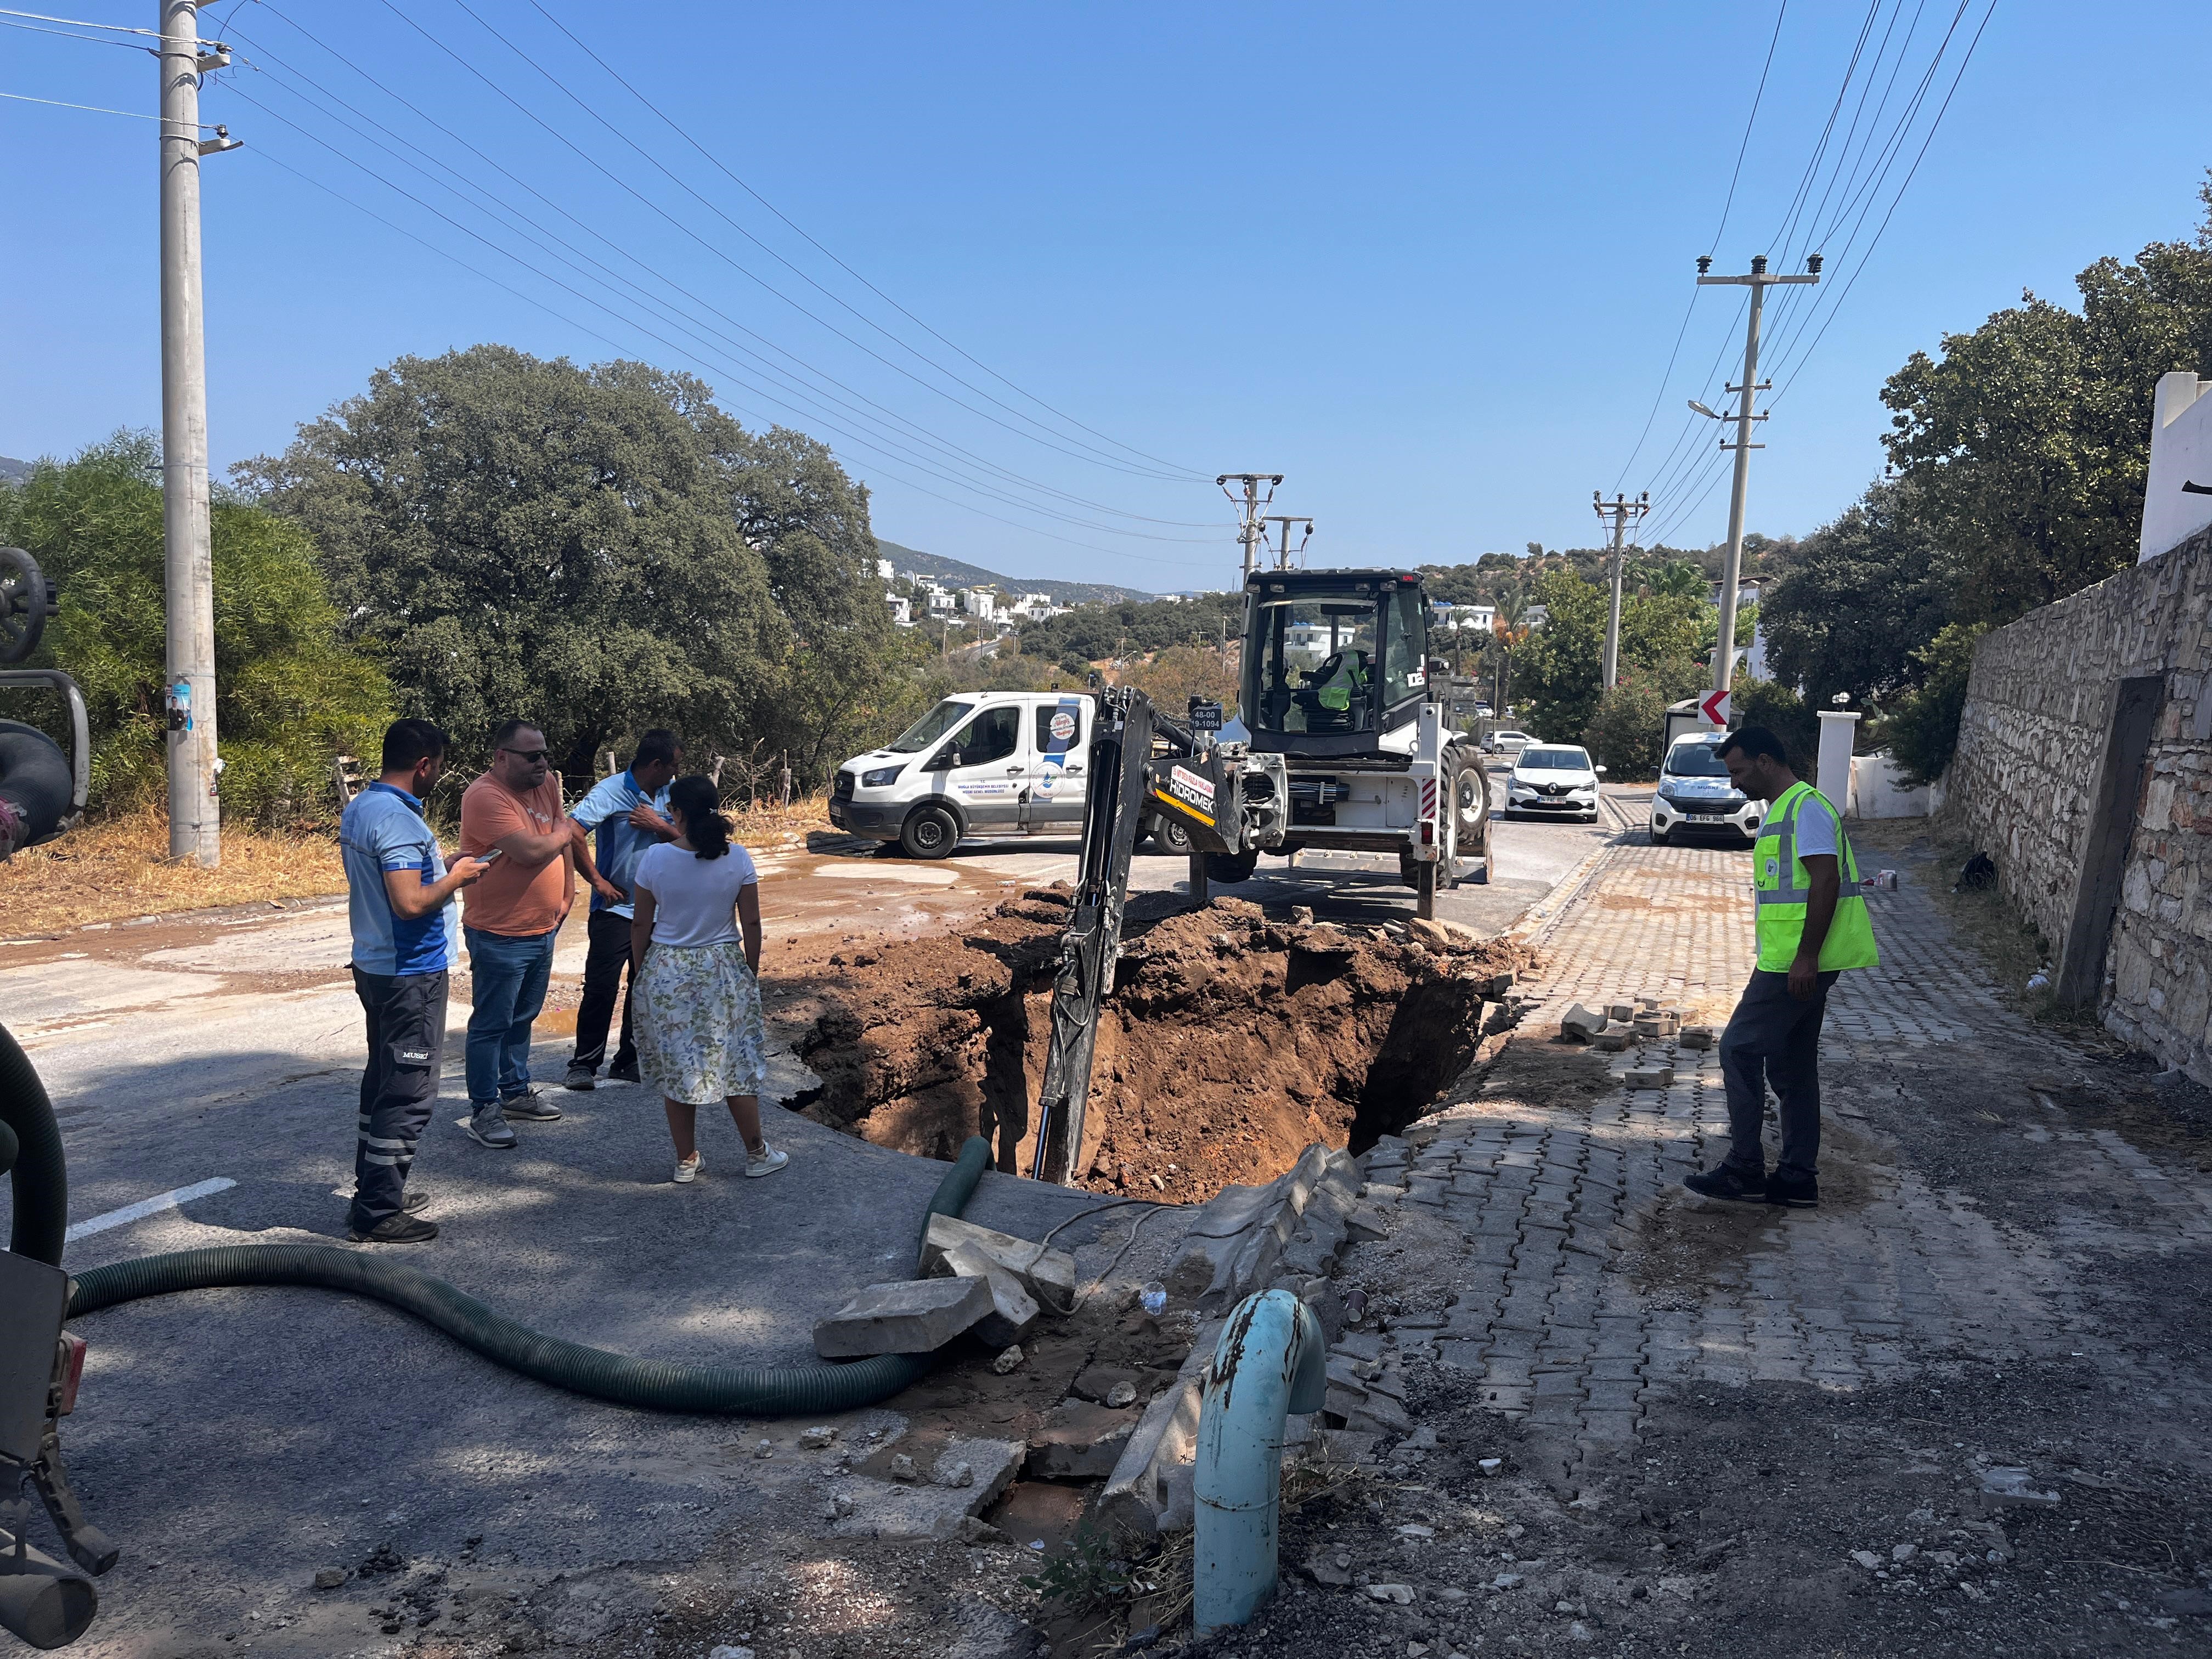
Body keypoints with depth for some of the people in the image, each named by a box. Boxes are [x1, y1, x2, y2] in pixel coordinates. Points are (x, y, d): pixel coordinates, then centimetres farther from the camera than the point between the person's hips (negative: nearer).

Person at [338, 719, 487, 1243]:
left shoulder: (358, 808, 9)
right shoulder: (398, 820, -23)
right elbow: (411, 903, -29)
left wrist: (443, 868, 13)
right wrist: (456, 878, -14)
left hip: (375, 965, 10)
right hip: (410, 975, -10)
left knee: (383, 1082, 20)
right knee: (408, 1094, -2)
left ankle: (375, 1190, 31)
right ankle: (377, 1214, 5)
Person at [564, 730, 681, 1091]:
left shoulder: (669, 791, 4)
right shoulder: (610, 791, -14)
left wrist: (659, 825, -15)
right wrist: (598, 882, -17)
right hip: (616, 908, -6)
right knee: (601, 986, -4)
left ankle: (629, 1061, 21)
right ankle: (584, 1063, 7)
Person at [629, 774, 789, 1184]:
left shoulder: (655, 858, -11)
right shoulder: (738, 859, -10)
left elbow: (641, 925, -4)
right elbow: (751, 925, -5)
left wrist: (641, 972, 10)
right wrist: (751, 974, 8)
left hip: (667, 973, 0)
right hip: (724, 972, 0)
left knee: (677, 1068, 12)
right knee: (737, 1064, 12)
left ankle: (686, 1161, 20)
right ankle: (757, 1154, 22)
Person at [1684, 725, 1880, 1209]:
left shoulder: (1805, 808, -14)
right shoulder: (1782, 810, 19)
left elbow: (1825, 881, -21)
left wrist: (1805, 957, -24)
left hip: (1795, 963, -11)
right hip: (1793, 963, 11)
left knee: (1740, 1050, -7)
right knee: (1792, 1068, 13)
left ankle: (1744, 1171, 0)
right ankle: (1798, 1178, 19)